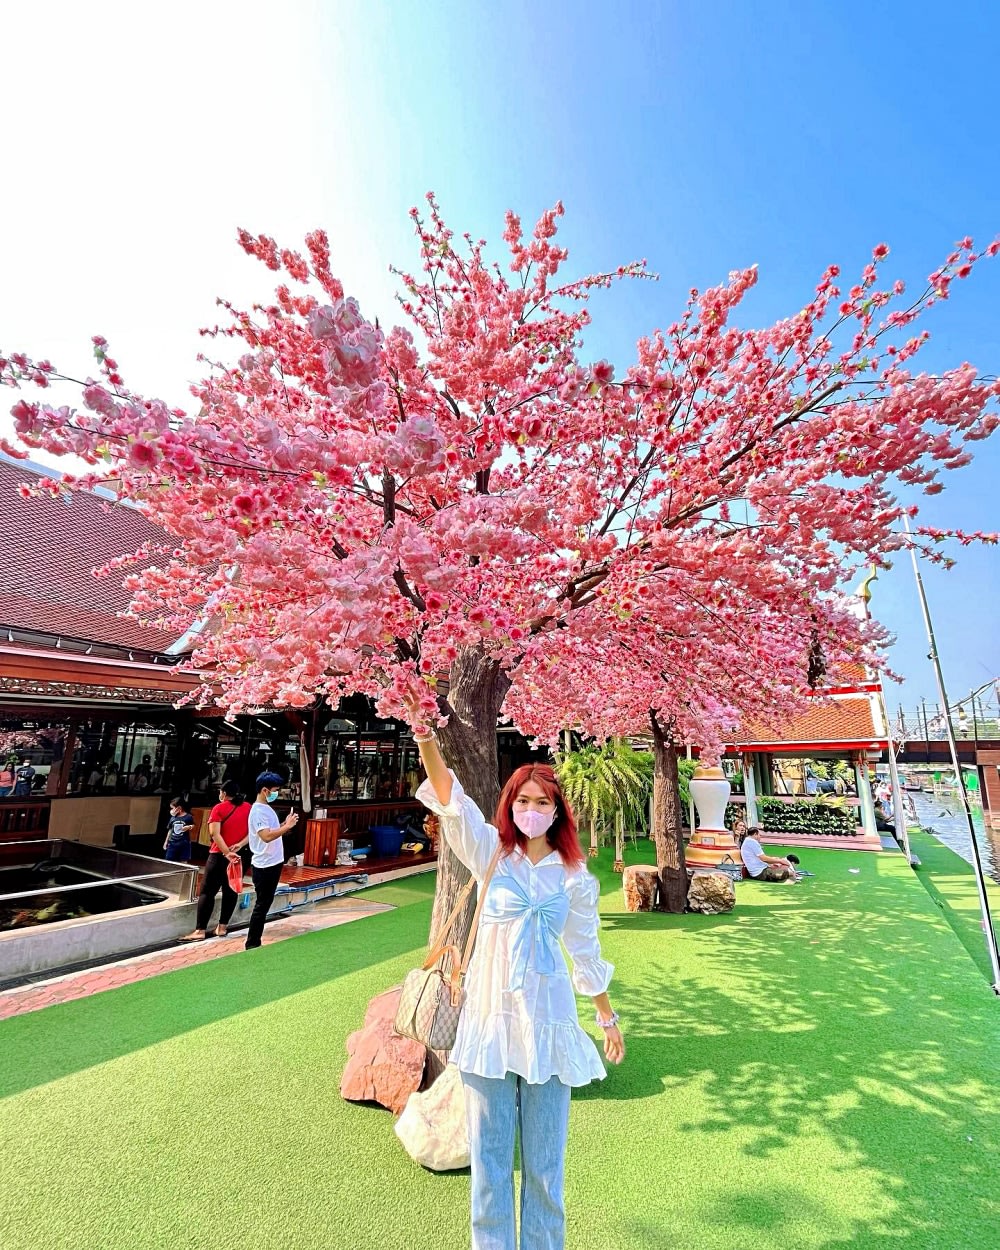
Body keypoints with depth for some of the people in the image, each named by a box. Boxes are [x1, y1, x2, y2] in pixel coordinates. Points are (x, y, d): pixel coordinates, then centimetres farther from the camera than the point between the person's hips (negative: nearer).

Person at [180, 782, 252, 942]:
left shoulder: (219, 808, -7)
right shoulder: (248, 808, 4)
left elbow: (215, 834, -18)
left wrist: (227, 853, -21)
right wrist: (240, 844, -11)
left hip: (219, 855, -4)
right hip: (240, 856, 4)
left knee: (207, 892, 2)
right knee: (231, 891, 11)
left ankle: (200, 931, 0)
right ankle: (222, 927, 14)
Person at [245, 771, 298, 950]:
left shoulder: (267, 808, 12)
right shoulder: (258, 811, -19)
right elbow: (267, 836, -29)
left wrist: (285, 824, 2)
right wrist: (287, 826, -25)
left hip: (273, 863, 10)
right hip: (264, 866, -10)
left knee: (265, 903, 16)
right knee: (262, 905, 0)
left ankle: (255, 942, 26)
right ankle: (252, 944, 11)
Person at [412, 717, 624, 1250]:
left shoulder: (575, 875, -2)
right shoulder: (490, 852, -6)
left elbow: (586, 951, 11)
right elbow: (451, 798, -22)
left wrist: (608, 1016, 19)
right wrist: (426, 737, -38)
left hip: (548, 1020, 1)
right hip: (490, 1015, 0)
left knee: (544, 1155, 15)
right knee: (488, 1151, 14)